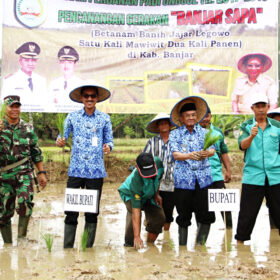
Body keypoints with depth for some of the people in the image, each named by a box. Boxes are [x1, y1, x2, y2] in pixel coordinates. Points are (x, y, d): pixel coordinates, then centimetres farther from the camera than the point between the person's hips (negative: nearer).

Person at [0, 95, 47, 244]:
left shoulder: (27, 128, 8)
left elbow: (36, 152, 14)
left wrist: (41, 172, 9)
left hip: (24, 173, 0)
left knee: (25, 204, -22)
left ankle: (21, 238, -4)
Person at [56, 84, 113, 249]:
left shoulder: (104, 118, 8)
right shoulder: (72, 117, 8)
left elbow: (109, 140, 10)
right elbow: (63, 136, 10)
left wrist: (108, 147, -12)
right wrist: (60, 142, -12)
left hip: (96, 171, 0)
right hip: (76, 170, 0)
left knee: (92, 212, 5)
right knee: (71, 211, -1)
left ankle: (88, 247, 16)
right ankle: (67, 247, 7)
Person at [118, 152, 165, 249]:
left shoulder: (158, 162, -33)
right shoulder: (136, 180, -44)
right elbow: (136, 210, -45)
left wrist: (156, 194, -6)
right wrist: (137, 236, -48)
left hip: (149, 194, 5)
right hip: (130, 194, -5)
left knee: (159, 217, -12)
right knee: (133, 213, -33)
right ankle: (129, 244, -16)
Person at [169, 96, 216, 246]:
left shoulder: (204, 132, 10)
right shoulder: (174, 134, 6)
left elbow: (212, 149, -4)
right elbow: (175, 154, -7)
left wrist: (207, 153, -28)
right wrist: (189, 156, -27)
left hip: (203, 179, 2)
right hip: (183, 180, -1)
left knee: (206, 214, 0)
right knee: (183, 216, 4)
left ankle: (200, 245, 15)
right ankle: (182, 245, 16)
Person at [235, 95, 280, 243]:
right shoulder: (246, 126, 4)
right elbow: (242, 146, -13)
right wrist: (251, 136, -32)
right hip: (252, 176, -2)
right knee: (247, 213, 2)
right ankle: (240, 239, 14)